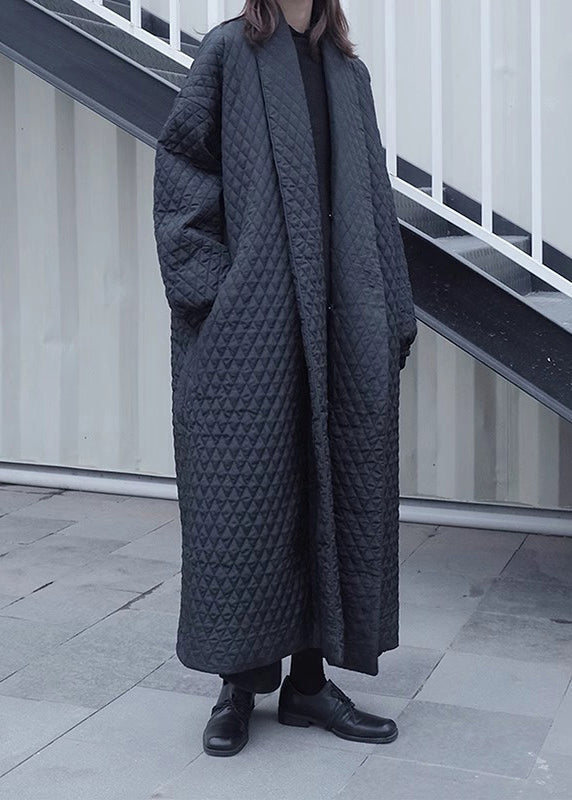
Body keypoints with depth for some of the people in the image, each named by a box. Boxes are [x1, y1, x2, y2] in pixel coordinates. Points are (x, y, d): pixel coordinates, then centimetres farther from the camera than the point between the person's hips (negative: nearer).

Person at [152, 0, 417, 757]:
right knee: (243, 490, -2)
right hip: (250, 317, -4)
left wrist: (394, 316, 8)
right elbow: (181, 164, -3)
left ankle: (310, 679, 15)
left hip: (344, 322, 5)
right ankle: (239, 682, 9)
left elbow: (375, 197, 15)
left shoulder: (349, 71, 17)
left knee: (335, 490, 4)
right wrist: (207, 289, -13)